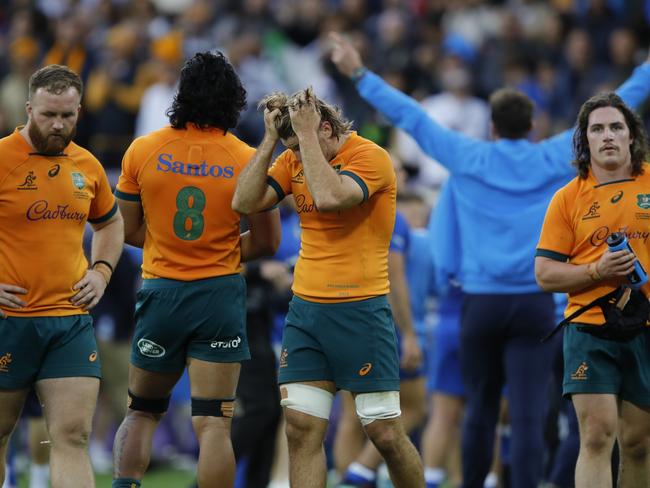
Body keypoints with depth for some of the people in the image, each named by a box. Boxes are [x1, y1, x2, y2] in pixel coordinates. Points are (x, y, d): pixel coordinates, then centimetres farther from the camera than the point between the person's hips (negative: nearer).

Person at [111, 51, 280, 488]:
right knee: (213, 424, -3)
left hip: (161, 290, 1)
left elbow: (129, 229, 4)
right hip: (221, 294, -1)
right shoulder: (248, 160, -6)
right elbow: (267, 241, 1)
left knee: (142, 413, 17)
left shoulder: (143, 150, -3)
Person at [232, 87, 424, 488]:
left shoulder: (371, 157, -11)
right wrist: (271, 138, -4)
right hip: (305, 309, 6)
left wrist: (306, 134, -19)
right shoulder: (294, 160, 9)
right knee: (302, 428, -3)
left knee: (385, 433, -3)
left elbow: (329, 197, -28)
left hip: (361, 312, -6)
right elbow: (245, 202, 0)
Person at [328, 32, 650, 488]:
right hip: (536, 302, -1)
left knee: (481, 409, 14)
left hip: (481, 301, 1)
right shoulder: (554, 159, 1)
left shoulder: (468, 158, 2)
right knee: (528, 416, -7)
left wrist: (360, 75, 16)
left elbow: (410, 115, 8)